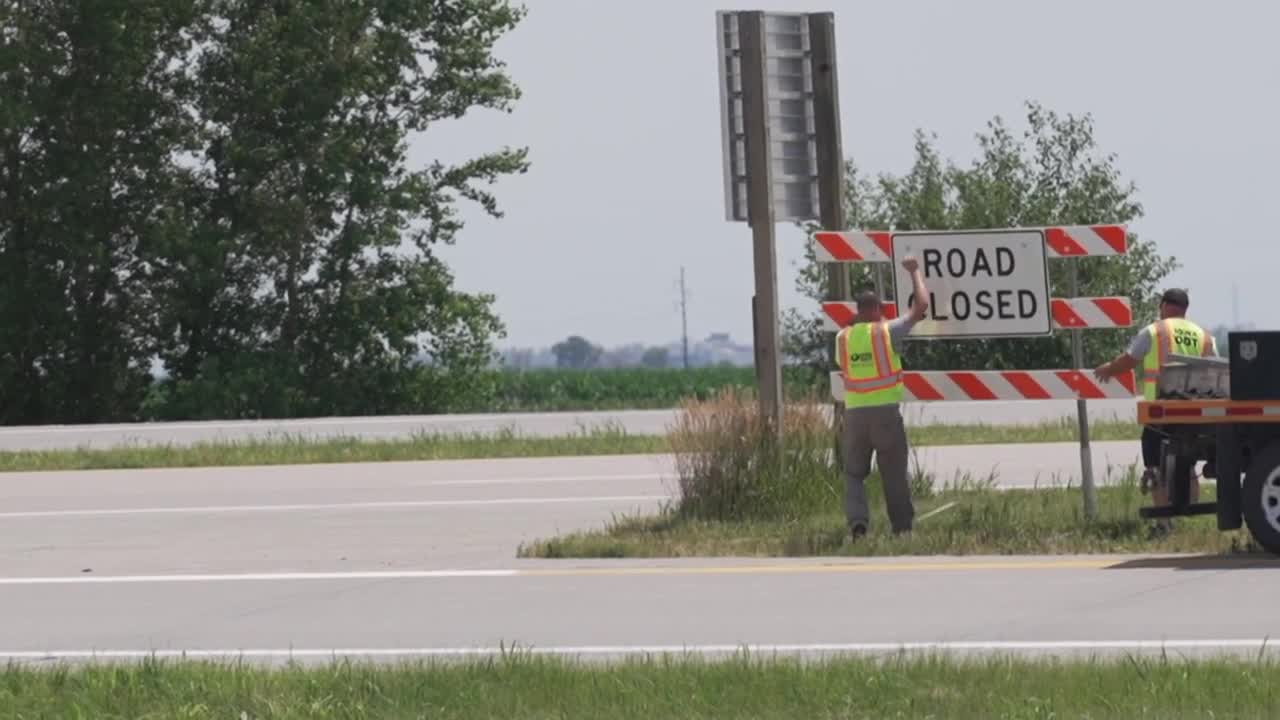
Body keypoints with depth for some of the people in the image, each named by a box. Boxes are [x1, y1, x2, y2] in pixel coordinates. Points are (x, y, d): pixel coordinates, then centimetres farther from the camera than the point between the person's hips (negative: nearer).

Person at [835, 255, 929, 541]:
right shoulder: (887, 332, -5)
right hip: (886, 410, -2)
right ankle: (902, 527, 8)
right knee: (894, 474, 6)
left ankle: (857, 519, -13)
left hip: (855, 412, 2)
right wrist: (914, 272, 11)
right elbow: (921, 306, -1)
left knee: (854, 473, 9)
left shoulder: (842, 338, 5)